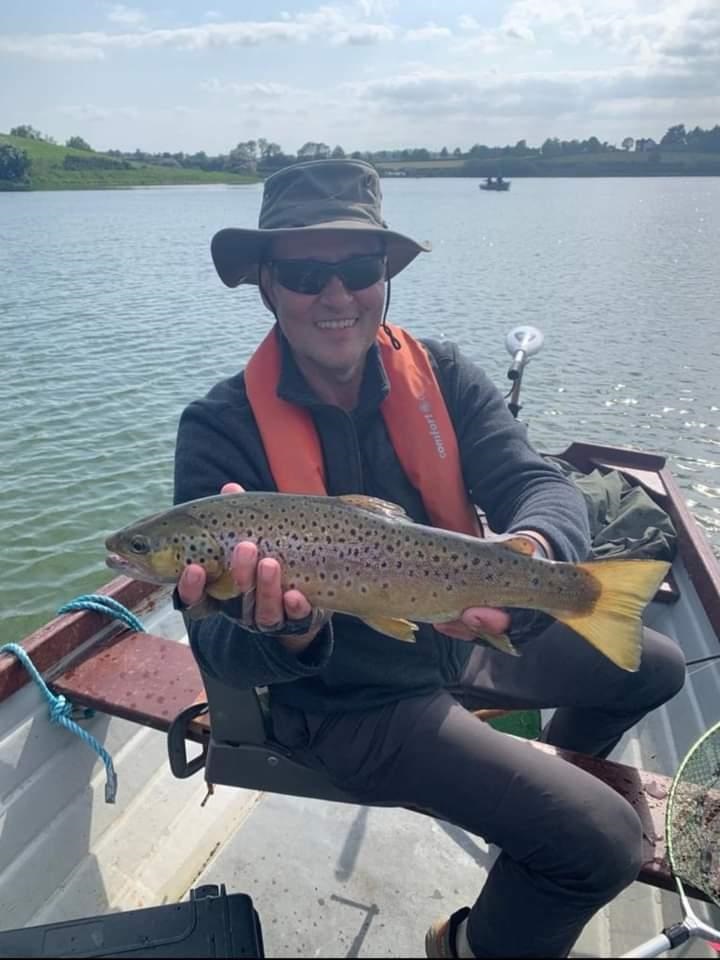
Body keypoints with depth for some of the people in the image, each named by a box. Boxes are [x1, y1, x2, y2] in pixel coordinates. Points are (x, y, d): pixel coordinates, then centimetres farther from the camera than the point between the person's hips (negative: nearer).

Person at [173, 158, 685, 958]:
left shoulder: (437, 373, -8)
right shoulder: (222, 428, -21)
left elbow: (538, 483, -18)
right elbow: (221, 654, -22)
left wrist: (531, 551, -42)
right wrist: (285, 637, -45)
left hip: (463, 638, 6)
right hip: (351, 697, -5)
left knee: (656, 668, 20)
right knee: (604, 842, -16)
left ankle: (558, 772, 51)